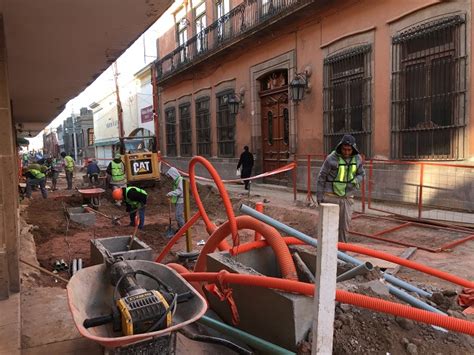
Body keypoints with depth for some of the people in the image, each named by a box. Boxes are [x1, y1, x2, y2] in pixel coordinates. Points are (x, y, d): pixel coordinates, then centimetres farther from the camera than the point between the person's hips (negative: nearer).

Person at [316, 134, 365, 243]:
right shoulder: (332, 158, -12)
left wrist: (355, 182, -10)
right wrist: (319, 195, -4)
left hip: (347, 197, 4)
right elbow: (322, 177, -5)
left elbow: (361, 174, 13)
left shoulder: (357, 158, 0)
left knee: (344, 225, 9)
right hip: (331, 196, -4)